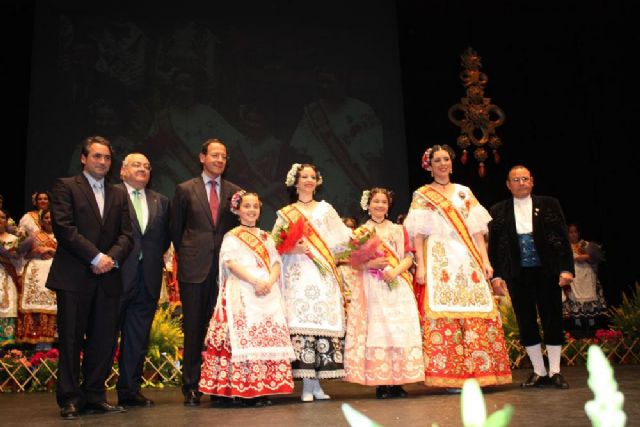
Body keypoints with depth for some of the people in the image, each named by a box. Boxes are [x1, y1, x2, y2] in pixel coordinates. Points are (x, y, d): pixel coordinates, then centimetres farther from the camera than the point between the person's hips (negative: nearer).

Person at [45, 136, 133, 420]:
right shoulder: (65, 186, 3)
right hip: (73, 276, -4)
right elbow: (63, 227, -9)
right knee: (71, 340, 0)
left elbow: (126, 234, 11)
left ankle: (95, 396, 14)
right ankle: (69, 400, 9)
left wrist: (112, 258, -9)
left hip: (107, 277, 4)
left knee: (104, 339, 4)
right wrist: (96, 256, -13)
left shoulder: (118, 195, 18)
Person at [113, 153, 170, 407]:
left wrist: (158, 255, 7)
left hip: (148, 277, 5)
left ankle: (130, 390, 17)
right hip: (118, 273, -5)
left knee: (138, 337, 8)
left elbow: (165, 235, 19)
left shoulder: (160, 202, 16)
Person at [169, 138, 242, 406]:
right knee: (194, 328, 2)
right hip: (194, 268, -1)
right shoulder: (185, 190, 6)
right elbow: (175, 229, 11)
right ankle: (191, 387, 9)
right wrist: (187, 255, 9)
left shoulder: (234, 192, 10)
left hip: (225, 266, 1)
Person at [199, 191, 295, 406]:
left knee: (269, 337, 0)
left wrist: (270, 282, -10)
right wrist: (255, 281, -19)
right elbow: (231, 263, -9)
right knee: (244, 337, -11)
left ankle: (264, 388, 6)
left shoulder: (266, 237, 20)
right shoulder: (232, 237, 5)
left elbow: (276, 263, 11)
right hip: (242, 295, -5)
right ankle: (246, 390, -7)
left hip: (268, 294, 5)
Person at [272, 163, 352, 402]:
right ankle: (307, 385, -5)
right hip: (298, 274, -1)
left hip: (323, 275, 1)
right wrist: (293, 249, -10)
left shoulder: (326, 209, 18)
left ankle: (317, 383, 1)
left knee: (323, 323, -5)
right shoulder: (285, 213, 14)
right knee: (301, 323, -10)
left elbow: (340, 239, 13)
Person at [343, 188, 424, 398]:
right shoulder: (360, 232, 10)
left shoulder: (399, 230, 15)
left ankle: (398, 381, 1)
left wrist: (395, 270, -11)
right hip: (372, 288, -2)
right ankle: (381, 383, -1)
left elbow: (409, 257, 7)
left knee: (399, 330, -4)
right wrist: (370, 263, -16)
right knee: (377, 330, -5)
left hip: (397, 285, 2)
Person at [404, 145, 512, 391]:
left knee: (475, 314, -3)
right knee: (443, 315, -9)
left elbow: (477, 230, 13)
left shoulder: (465, 192, 18)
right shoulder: (422, 195, 8)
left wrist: (485, 260, 4)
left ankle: (475, 373, 4)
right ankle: (450, 377, -4)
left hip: (468, 260, 3)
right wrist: (420, 265, -10)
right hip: (439, 260, -3)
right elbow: (418, 234, 1)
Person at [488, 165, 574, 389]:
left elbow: (563, 238, 2)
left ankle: (555, 372, 12)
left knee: (552, 320, 2)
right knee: (526, 323, 4)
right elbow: (493, 245, 5)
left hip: (547, 272, -1)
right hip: (517, 275, 1)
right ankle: (539, 372, 14)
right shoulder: (498, 211, 6)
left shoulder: (549, 204, 5)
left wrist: (566, 268, -7)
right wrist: (496, 274, -2)